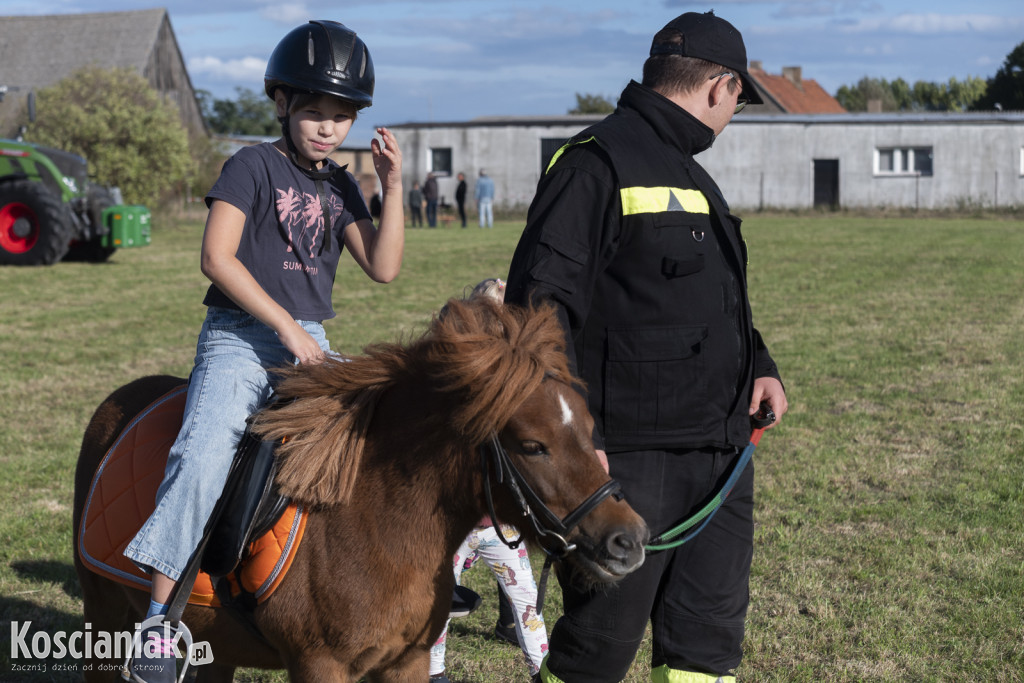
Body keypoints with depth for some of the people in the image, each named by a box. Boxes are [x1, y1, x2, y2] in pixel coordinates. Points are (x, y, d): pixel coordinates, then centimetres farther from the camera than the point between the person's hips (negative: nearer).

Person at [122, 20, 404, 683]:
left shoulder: (341, 187, 15)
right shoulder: (254, 166, -3)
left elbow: (384, 268, 8)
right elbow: (218, 258, -12)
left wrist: (393, 187, -2)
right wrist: (286, 326, -14)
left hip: (311, 343, 6)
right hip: (239, 337, -6)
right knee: (204, 455, -27)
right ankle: (159, 617, -23)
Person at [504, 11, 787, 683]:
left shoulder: (692, 175, 21)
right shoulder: (598, 162, -10)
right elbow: (541, 306, -17)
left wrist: (759, 365, 13)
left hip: (722, 453, 9)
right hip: (630, 458, -9)